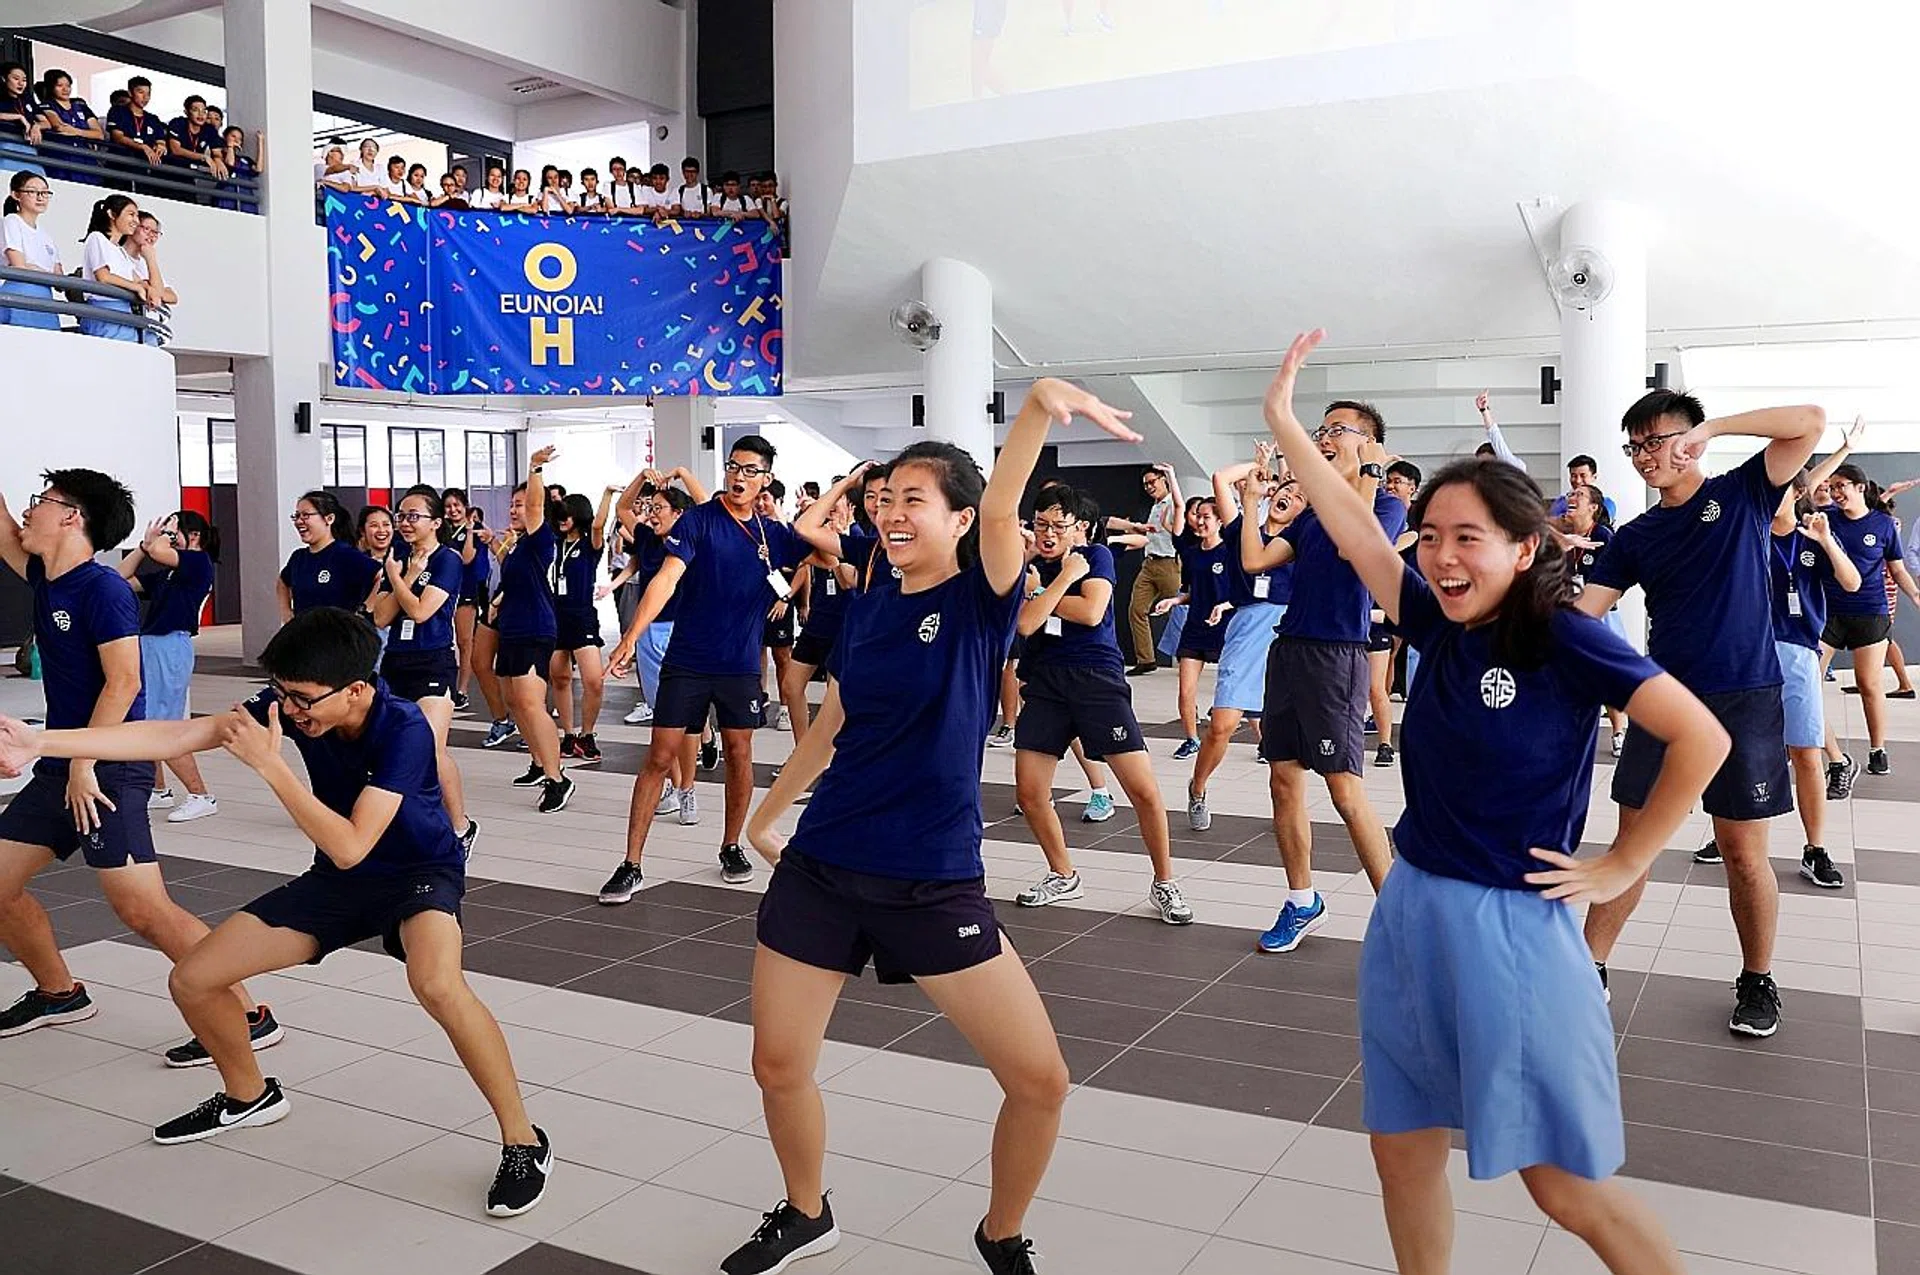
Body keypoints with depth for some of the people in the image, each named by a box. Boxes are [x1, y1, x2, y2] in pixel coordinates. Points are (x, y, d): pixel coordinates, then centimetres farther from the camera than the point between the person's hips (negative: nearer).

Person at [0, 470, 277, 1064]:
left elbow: (124, 680, -19)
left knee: (141, 907, -15)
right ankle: (58, 993, 33)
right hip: (60, 767, 9)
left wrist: (84, 765, -21)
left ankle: (249, 1018, -12)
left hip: (108, 769, -9)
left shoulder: (103, 589, -13)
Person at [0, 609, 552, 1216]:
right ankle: (249, 1095, 34)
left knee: (435, 982, -38)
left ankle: (523, 1139, -21)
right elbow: (175, 735, -12)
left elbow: (350, 847, -33)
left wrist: (270, 764, -33)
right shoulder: (290, 703, -14)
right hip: (337, 881, 7)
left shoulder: (404, 730, -30)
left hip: (418, 873, -7)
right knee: (191, 980, 3)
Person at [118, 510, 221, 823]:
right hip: (149, 645, 9)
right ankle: (158, 791, 26)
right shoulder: (165, 573, 18)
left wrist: (161, 537, 0)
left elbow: (159, 552, -20)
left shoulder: (200, 562, -5)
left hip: (171, 647, -9)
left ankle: (201, 796, -3)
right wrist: (145, 543, 15)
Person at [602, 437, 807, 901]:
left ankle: (731, 847, 29)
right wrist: (630, 637, -26)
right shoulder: (699, 520, -7)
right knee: (659, 757, -2)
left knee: (739, 756, 9)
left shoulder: (772, 534, 5)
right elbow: (667, 578, -16)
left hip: (741, 666, 3)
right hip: (686, 662, -3)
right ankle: (631, 864, 4)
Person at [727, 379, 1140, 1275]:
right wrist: (767, 811, 24)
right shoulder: (866, 608, 7)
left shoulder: (982, 599, -7)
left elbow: (1001, 510, -28)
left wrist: (1039, 406, -45)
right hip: (819, 871, 4)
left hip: (935, 885, -4)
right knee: (778, 1067, 10)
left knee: (1041, 1082, -3)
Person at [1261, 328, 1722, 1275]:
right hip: (1409, 913, 7)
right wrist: (1282, 416, 2)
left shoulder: (1564, 639, -14)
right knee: (1403, 1152, 14)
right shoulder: (1440, 628, 3)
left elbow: (1701, 739, -17)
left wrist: (1623, 865, -12)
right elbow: (1351, 523, 4)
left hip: (1507, 927, -6)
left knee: (1566, 1187, 5)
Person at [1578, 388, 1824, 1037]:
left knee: (1743, 851, 4)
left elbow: (1810, 421, -10)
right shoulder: (1635, 537, 9)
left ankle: (1758, 981, 22)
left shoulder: (1742, 495, 1)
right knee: (1633, 841, 5)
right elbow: (1582, 614, 1)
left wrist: (1712, 425, -13)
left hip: (1744, 701, -3)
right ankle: (1590, 966, 12)